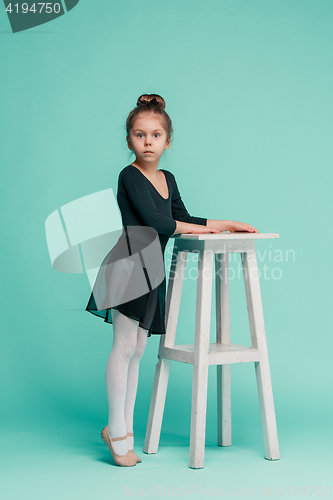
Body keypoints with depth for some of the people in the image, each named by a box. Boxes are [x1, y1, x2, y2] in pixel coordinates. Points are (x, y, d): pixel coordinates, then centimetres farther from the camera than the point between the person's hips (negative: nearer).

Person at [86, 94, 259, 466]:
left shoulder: (167, 179, 14)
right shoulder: (130, 176, -11)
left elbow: (183, 219, 21)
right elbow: (154, 220, -19)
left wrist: (224, 224, 13)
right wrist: (196, 229, -6)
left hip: (150, 269, 8)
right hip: (128, 265, -8)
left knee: (136, 350, 8)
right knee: (124, 346, -7)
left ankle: (121, 428, 13)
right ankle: (118, 430, 0)